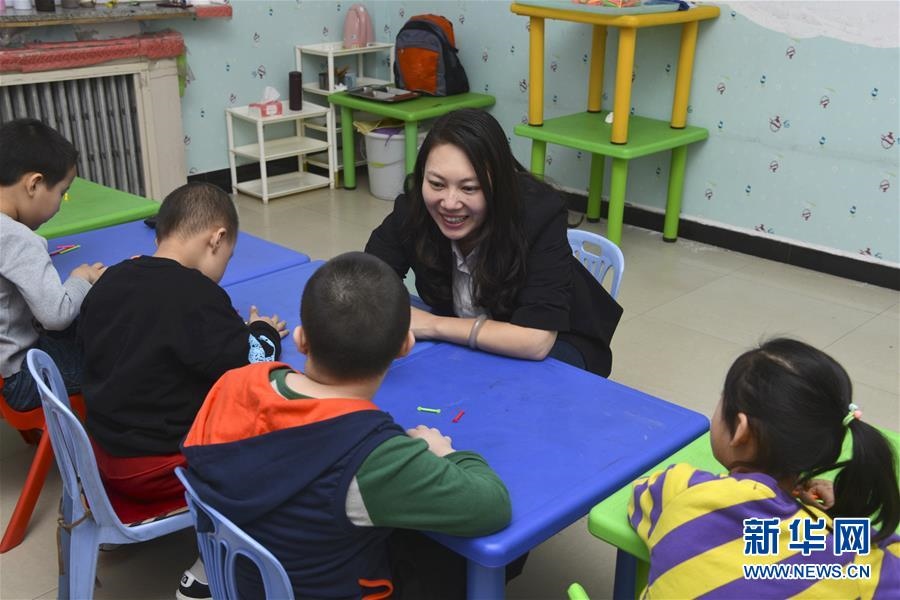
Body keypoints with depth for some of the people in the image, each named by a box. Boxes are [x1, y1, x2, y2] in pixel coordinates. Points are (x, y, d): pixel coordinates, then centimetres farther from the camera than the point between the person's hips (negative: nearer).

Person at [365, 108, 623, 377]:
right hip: (463, 343, 4)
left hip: (552, 345, -4)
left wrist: (432, 325, -31)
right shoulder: (412, 209, -20)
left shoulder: (540, 213, -31)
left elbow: (536, 340, -36)